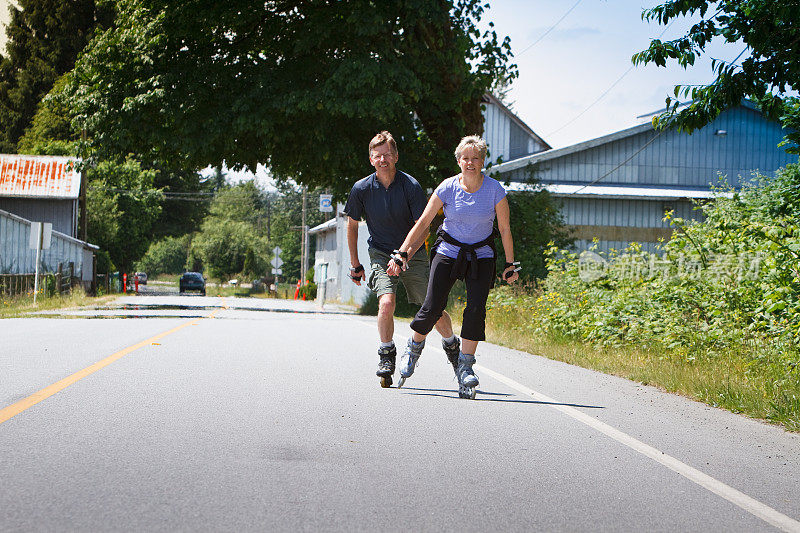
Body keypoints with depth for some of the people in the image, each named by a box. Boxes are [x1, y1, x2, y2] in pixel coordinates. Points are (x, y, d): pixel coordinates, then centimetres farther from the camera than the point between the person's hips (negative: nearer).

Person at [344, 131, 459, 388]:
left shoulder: (411, 186, -15)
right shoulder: (362, 189, -10)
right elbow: (352, 224, 5)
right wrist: (355, 264, 8)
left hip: (412, 252, 0)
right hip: (381, 253, 0)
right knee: (386, 303, -24)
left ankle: (451, 344, 31)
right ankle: (386, 355, -3)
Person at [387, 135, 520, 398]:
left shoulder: (494, 189, -9)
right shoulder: (448, 188, -10)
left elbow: (505, 229, -1)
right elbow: (423, 222, -5)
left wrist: (510, 264, 1)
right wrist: (402, 253, -8)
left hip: (481, 255, 0)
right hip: (448, 251, 0)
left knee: (476, 309, -16)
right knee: (432, 307, -9)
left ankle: (465, 366, -7)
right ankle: (414, 347, 19)